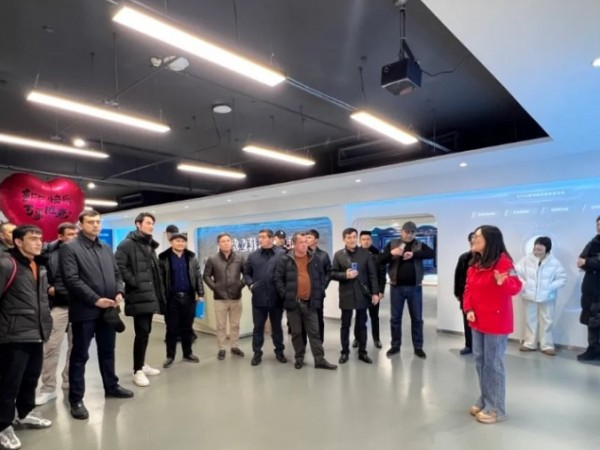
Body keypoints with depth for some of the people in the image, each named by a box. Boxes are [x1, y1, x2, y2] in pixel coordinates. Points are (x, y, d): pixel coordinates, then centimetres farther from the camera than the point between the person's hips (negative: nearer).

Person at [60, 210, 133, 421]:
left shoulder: (107, 249, 15)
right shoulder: (69, 248, -7)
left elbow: (116, 273, 15)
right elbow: (72, 279, -16)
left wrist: (119, 292, -4)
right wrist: (95, 299, -19)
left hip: (108, 309, 6)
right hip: (85, 310, -6)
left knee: (108, 351, 18)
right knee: (80, 355, 5)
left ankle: (111, 386, 34)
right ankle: (76, 399, 17)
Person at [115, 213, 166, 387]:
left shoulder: (150, 246, 18)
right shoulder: (128, 244, -9)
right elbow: (119, 266, -20)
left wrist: (159, 291, 16)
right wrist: (134, 283, -18)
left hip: (151, 295, 8)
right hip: (138, 296, -8)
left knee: (146, 331, 16)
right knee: (142, 332, -7)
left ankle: (142, 364, 29)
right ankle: (138, 371, 5)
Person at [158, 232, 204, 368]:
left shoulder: (191, 257, 5)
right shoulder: (164, 258, -4)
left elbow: (198, 275, 7)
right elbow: (160, 278, -6)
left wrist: (200, 293, 2)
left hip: (188, 297, 3)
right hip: (172, 298, -3)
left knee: (187, 327, 12)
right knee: (172, 328, 7)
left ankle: (188, 353, 25)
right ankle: (170, 356, 19)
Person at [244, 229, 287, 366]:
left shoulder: (282, 254, -5)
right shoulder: (253, 256, 5)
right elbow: (247, 273, 13)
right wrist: (250, 284, -3)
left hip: (276, 298, -2)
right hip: (258, 298, 2)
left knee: (277, 326, 15)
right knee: (258, 327, 11)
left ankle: (279, 351, 30)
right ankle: (257, 353, 24)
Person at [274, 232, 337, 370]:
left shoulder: (314, 259, 4)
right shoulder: (285, 260, -5)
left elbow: (322, 277, 11)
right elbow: (278, 279, -3)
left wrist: (319, 294, 3)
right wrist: (285, 295, -9)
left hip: (310, 302, 2)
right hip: (293, 302, -2)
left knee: (314, 332, 6)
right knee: (296, 332, 10)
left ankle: (320, 360, 12)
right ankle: (299, 358, 24)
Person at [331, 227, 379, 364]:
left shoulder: (366, 254, 2)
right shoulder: (338, 255, 1)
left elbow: (372, 274, 1)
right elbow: (333, 274, 0)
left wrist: (375, 292, -5)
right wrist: (345, 275, -17)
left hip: (362, 294, 1)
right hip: (346, 295, 0)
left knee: (362, 325, 10)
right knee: (345, 325, 8)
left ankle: (362, 352, 23)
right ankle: (345, 352, 21)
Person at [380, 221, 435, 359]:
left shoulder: (420, 245, 3)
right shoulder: (392, 244, 3)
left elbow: (432, 254, -16)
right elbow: (381, 261, -3)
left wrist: (413, 254, -27)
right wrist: (391, 253, -22)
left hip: (415, 287, 0)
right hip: (397, 287, 0)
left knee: (417, 318, 8)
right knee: (395, 318, 9)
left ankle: (418, 347, 21)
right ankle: (395, 345, 22)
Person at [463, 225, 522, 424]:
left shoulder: (503, 261, -15)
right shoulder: (474, 264, 8)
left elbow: (515, 287, -22)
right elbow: (469, 289, 10)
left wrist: (502, 282, -43)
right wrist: (468, 309, -4)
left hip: (496, 322, -8)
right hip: (478, 321, 8)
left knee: (493, 364, 1)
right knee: (480, 361, 15)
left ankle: (496, 409, 15)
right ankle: (484, 401, 31)